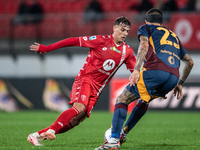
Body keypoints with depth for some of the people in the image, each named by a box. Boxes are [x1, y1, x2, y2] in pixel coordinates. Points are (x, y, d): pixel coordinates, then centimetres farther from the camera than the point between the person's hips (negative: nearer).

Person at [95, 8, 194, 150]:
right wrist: (180, 83, 42)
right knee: (144, 100, 32)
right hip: (173, 78, 6)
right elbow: (190, 62, 36)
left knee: (122, 100, 2)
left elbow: (144, 45, -2)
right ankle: (123, 133, 36)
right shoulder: (174, 36, 36)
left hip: (155, 70, -6)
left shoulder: (146, 28, 21)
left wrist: (136, 70, -12)